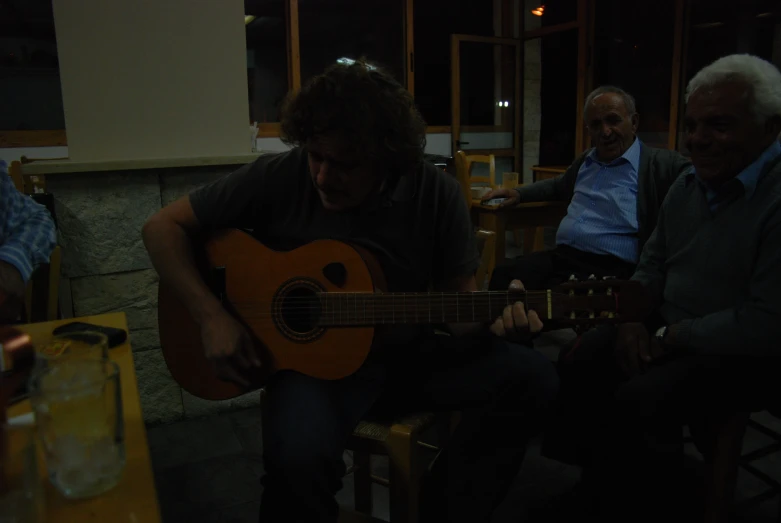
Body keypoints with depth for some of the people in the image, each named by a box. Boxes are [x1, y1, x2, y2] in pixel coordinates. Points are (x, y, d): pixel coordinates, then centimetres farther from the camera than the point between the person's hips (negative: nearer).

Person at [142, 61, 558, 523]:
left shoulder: (436, 194, -8)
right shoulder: (278, 178, -12)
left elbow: (459, 300, 0)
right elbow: (164, 228, -5)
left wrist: (493, 319, -23)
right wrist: (212, 316, -16)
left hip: (408, 353, 3)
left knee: (533, 377, -15)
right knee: (300, 454, -36)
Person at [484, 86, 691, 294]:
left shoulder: (662, 163, 1)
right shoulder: (585, 160, 23)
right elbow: (559, 186, 41)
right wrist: (518, 193, 29)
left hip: (609, 269, -6)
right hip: (560, 256, 6)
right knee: (503, 275, -20)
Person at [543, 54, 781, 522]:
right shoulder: (688, 185, 6)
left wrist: (669, 336, -19)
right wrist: (633, 320, -5)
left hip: (743, 352, -8)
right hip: (665, 330, 8)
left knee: (641, 399, -27)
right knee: (578, 367, -2)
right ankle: (601, 476, 21)